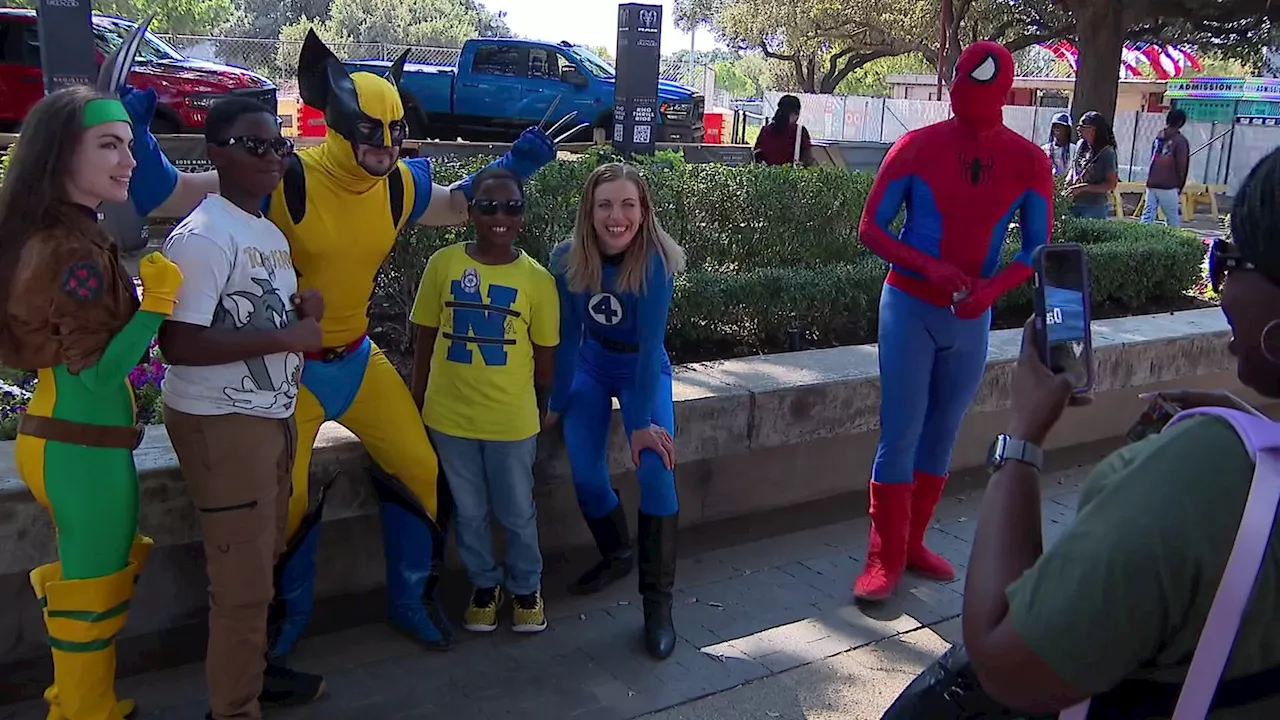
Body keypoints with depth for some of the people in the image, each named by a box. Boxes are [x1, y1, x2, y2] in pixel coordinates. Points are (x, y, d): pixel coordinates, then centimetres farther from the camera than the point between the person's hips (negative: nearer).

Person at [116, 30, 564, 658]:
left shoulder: (401, 185, -5)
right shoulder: (283, 181, -21)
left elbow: (456, 206, 17)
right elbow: (164, 196, -20)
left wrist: (513, 166, 4)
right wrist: (133, 133, -37)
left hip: (358, 357, 5)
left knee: (418, 470, 4)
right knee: (287, 496, -1)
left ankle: (412, 601, 25)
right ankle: (288, 614, 29)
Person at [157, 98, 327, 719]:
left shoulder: (272, 234, 14)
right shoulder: (202, 238, -17)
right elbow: (178, 344, -24)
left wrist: (302, 309, 3)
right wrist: (286, 337, -20)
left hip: (271, 413, 9)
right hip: (220, 423, -9)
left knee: (261, 560, 19)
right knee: (241, 576, -2)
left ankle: (250, 668, 36)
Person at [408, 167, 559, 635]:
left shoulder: (537, 279, -7)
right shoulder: (443, 264, -4)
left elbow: (544, 354, 1)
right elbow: (426, 338, 3)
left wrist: (544, 408, 6)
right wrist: (418, 402, 6)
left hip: (512, 420, -1)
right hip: (450, 416, 1)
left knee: (517, 513, 14)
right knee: (469, 513, 17)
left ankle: (526, 587, 38)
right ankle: (484, 584, 39)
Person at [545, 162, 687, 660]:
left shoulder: (655, 261, -28)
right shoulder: (567, 259, -19)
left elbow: (650, 344, -27)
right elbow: (567, 336, -8)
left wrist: (642, 422, -26)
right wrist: (557, 404, -1)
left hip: (645, 371, -2)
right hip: (590, 368, 3)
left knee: (657, 470, -20)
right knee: (585, 475, -7)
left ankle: (657, 603, -9)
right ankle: (615, 556, 25)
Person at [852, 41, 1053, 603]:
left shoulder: (1029, 162, -3)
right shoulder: (915, 148, -9)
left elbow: (1036, 249, 1)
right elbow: (870, 229, -5)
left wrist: (992, 288, -19)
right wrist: (929, 266, -22)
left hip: (972, 318, 3)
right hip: (910, 307, -3)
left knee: (942, 436, 12)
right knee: (900, 436, -3)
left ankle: (912, 544, 27)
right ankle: (885, 559, 9)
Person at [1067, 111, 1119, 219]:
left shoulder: (1107, 152, -11)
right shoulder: (1080, 145, 6)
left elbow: (1111, 185, -12)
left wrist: (1083, 188, -19)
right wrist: (1069, 179, 1)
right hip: (1075, 205, 5)